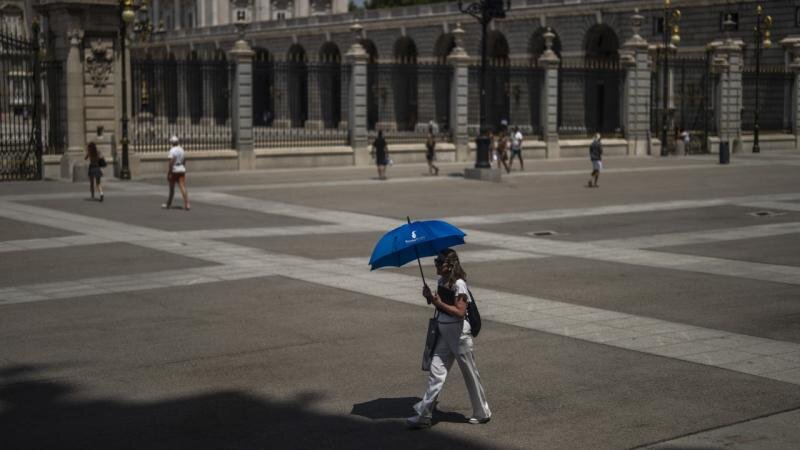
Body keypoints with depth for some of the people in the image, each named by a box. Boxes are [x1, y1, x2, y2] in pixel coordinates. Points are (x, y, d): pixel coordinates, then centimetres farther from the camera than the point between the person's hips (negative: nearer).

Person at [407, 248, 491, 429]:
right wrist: (430, 297, -2)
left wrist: (439, 302, -22)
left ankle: (482, 413, 21)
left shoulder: (459, 284, -17)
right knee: (436, 372, 1)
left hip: (459, 334, -7)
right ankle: (424, 415, -1)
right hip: (443, 333, 7)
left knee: (470, 373, 6)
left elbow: (460, 312, -22)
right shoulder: (441, 281, 8)